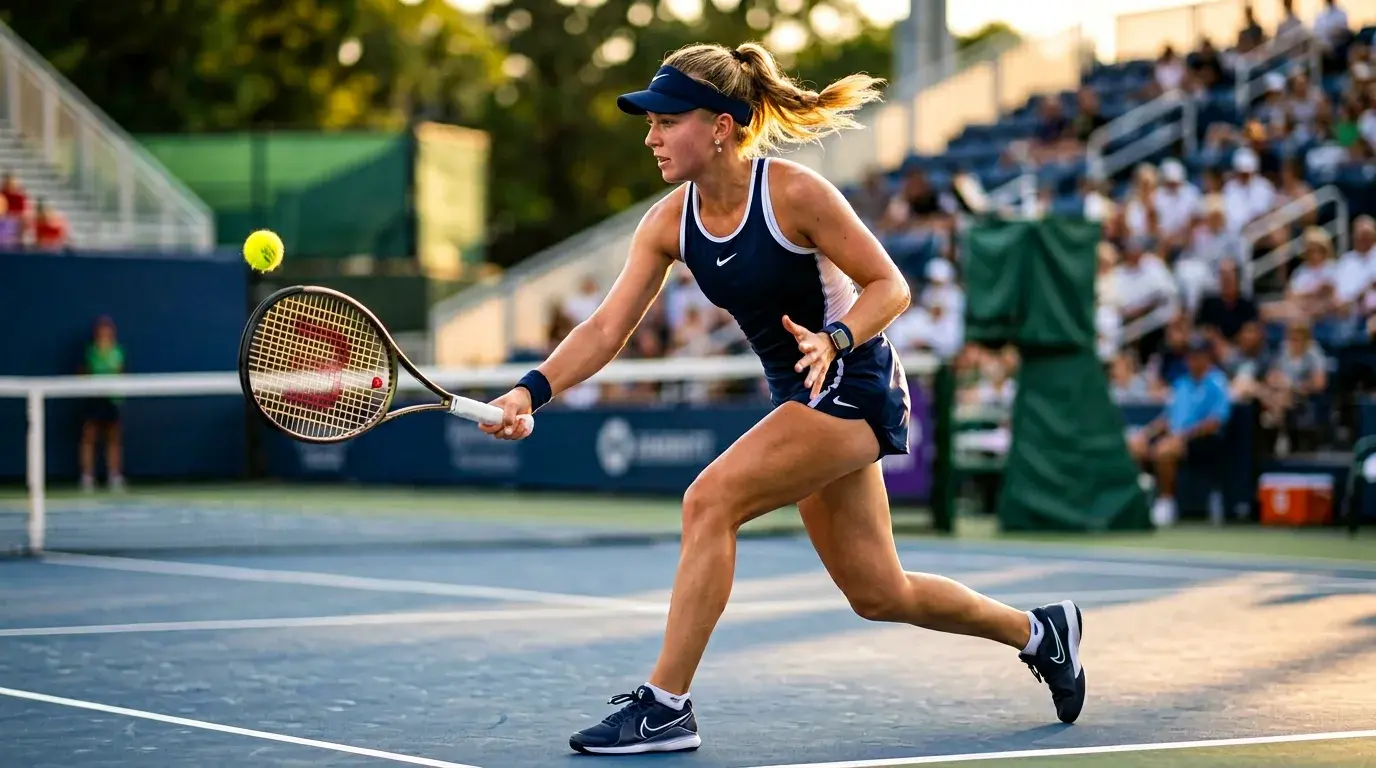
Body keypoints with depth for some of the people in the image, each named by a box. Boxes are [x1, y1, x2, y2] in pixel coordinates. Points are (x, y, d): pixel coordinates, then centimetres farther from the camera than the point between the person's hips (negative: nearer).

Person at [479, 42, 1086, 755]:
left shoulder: (795, 194, -21)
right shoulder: (669, 222, -3)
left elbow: (890, 287, -15)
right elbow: (606, 327, -8)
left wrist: (835, 340, -33)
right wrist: (532, 391, -22)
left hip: (852, 385, -8)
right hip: (801, 398, 8)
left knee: (709, 500, -23)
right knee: (879, 595, 15)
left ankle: (665, 706, -16)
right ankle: (1039, 631, 39)